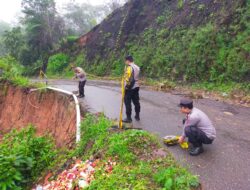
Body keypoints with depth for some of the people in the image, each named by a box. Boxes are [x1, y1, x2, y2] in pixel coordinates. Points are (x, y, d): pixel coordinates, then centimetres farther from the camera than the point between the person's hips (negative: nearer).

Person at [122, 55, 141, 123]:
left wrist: (127, 86, -13)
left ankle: (129, 118, 3)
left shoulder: (129, 67, -15)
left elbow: (129, 78, -21)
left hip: (130, 88, -9)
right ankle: (137, 116, 25)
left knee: (128, 103, -1)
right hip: (136, 87, 9)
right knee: (136, 102, 15)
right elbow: (137, 77, 11)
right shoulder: (137, 67, 13)